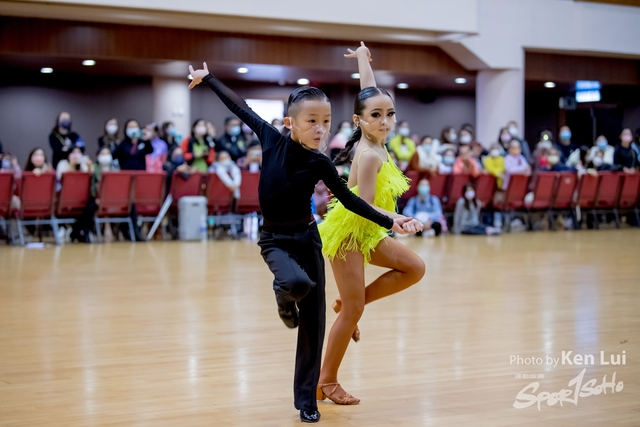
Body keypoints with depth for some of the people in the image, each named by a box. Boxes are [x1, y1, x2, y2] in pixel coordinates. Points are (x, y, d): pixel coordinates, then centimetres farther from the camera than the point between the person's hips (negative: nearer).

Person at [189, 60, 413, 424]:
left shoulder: (320, 163, -9)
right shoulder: (272, 138, -12)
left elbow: (349, 200, 2)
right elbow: (241, 107, 1)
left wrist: (388, 222, -5)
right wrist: (208, 78, 11)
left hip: (307, 237, 2)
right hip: (275, 239, -2)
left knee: (314, 322, 2)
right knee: (298, 282, -35)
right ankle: (285, 299, 5)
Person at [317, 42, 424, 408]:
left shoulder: (376, 144, -1)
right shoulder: (370, 155, -23)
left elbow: (369, 91, 12)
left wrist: (363, 58, 25)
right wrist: (400, 220, -37)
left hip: (367, 231, 9)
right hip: (348, 231, -9)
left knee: (414, 269, 6)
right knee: (353, 310, -4)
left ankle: (350, 304, 13)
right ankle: (327, 381, 9)